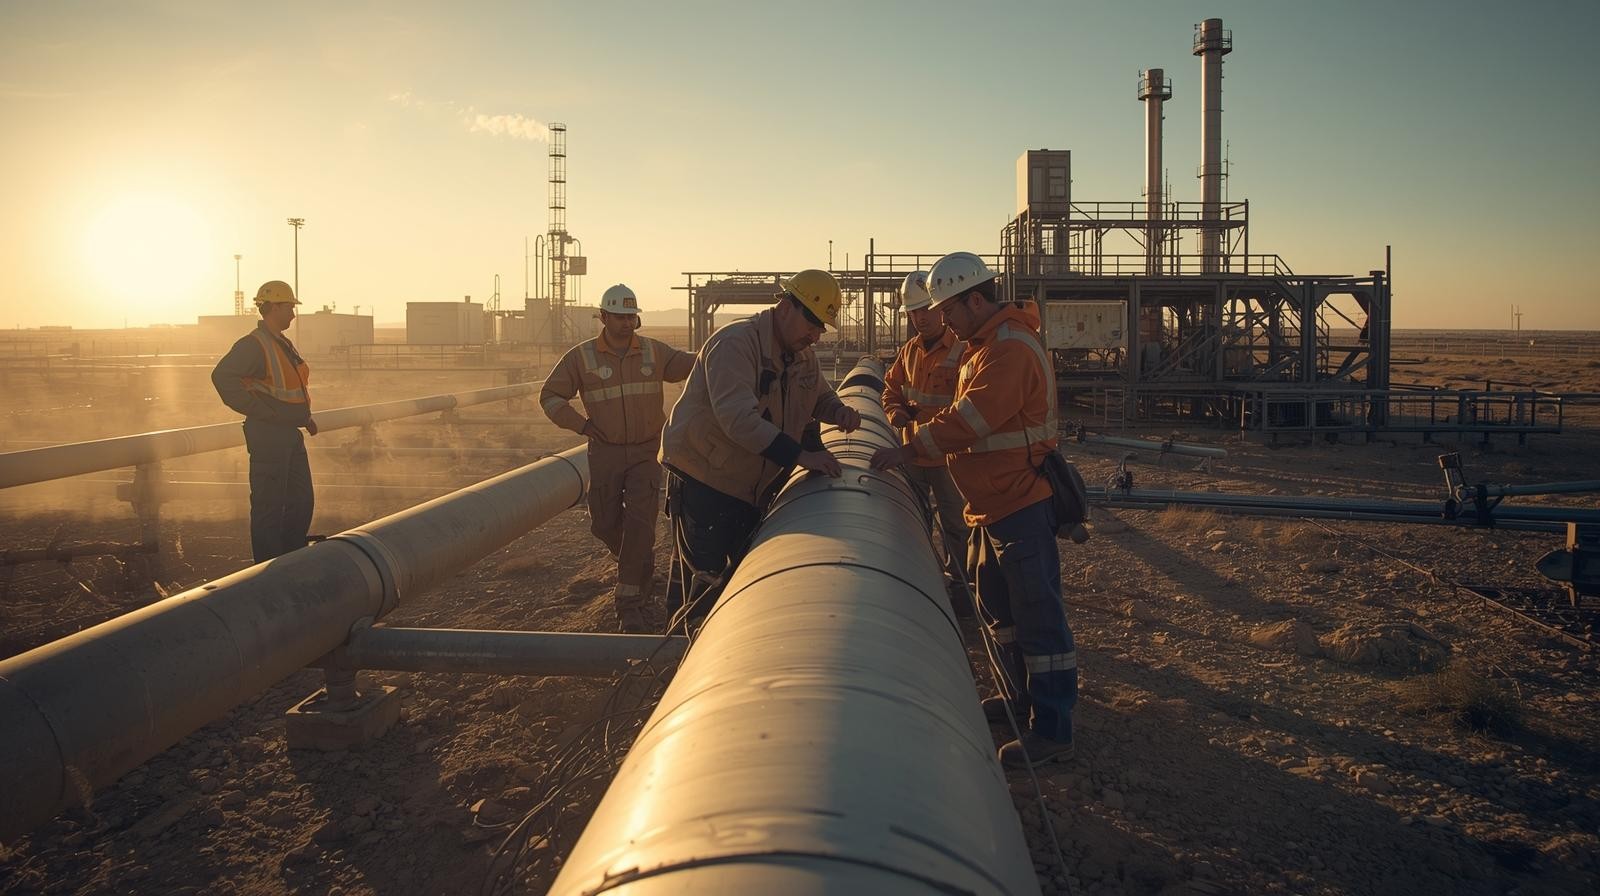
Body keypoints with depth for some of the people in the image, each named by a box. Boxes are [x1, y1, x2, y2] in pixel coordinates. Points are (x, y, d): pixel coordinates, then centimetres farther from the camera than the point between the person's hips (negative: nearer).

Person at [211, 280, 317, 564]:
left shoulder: (284, 345, 16)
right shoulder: (253, 345, -14)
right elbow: (222, 376, -26)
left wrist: (305, 416, 20)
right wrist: (257, 410, -22)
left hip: (291, 434, 10)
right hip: (268, 435, -10)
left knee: (302, 501, 15)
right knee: (269, 506, -2)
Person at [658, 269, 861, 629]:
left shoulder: (804, 356, 4)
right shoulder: (736, 342, -23)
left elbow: (819, 396, 21)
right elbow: (738, 418, -34)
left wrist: (837, 411, -6)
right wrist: (800, 455, -38)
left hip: (754, 486, 8)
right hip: (702, 477, -8)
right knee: (703, 583, -3)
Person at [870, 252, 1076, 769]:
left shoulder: (1011, 349, -21)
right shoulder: (987, 345, 15)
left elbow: (969, 420, -27)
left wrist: (909, 450, -22)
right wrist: (924, 430, 6)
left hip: (1020, 504, -11)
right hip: (992, 503, 11)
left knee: (1037, 615, -4)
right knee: (998, 606, 21)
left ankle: (1051, 730, 3)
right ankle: (1021, 698, 36)